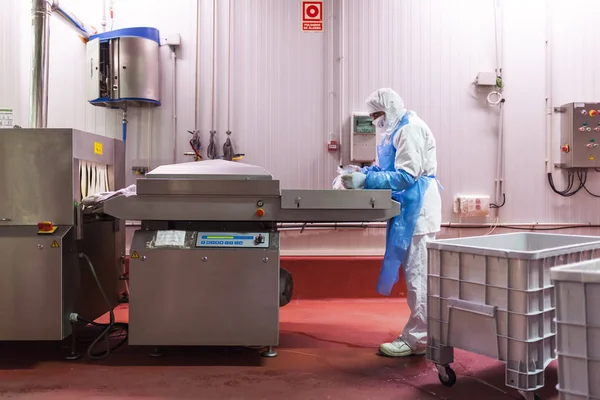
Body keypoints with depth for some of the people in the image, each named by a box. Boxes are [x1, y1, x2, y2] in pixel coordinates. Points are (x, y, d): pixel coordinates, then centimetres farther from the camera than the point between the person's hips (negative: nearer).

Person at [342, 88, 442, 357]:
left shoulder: (410, 129, -15)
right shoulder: (397, 130, 16)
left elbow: (406, 175, -22)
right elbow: (383, 168, 17)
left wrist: (365, 180, -22)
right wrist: (359, 174, 2)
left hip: (417, 208, -10)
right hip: (409, 208, 10)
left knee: (417, 274, -5)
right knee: (415, 273, 12)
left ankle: (415, 340, 2)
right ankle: (418, 334, 21)